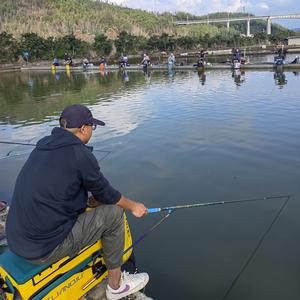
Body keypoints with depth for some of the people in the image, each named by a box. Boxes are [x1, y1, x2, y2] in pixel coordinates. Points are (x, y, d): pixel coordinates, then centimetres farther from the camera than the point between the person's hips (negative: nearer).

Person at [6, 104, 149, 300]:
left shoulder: (43, 145, 7)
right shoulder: (80, 153, -17)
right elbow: (105, 193, -4)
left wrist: (96, 198, 26)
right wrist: (133, 206, 13)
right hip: (45, 249, -8)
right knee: (113, 213, -1)